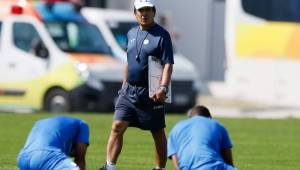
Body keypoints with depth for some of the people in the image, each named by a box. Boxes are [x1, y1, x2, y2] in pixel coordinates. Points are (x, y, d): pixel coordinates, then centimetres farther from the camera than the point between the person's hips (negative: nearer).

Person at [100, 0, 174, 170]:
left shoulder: (162, 35, -8)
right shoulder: (132, 34, 13)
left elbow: (168, 65, -15)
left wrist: (163, 88, -27)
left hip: (150, 94, -6)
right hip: (129, 91, 6)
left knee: (158, 133, 4)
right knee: (117, 126, -6)